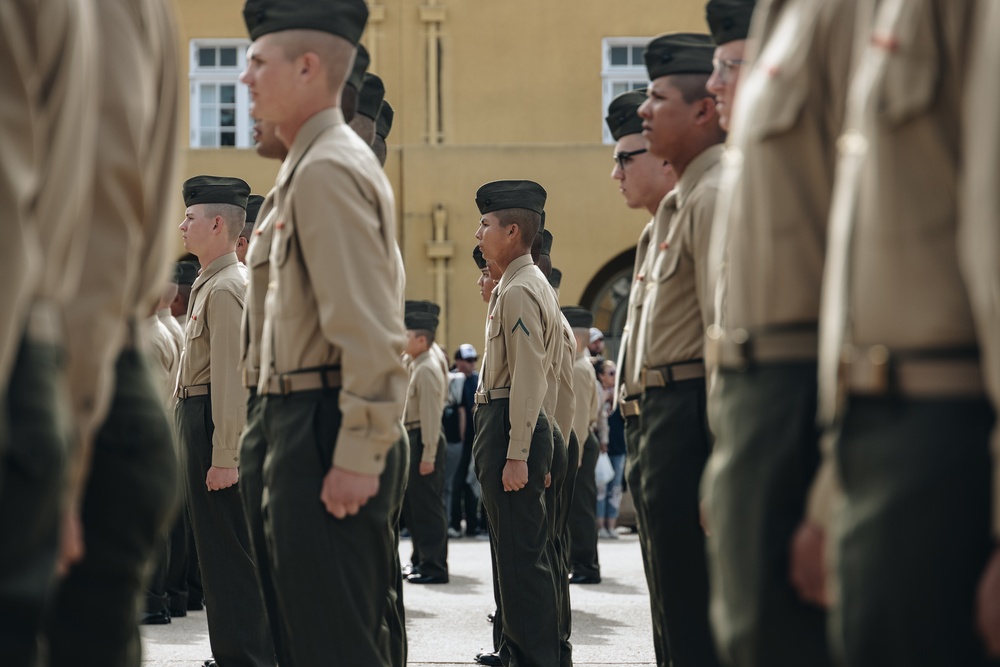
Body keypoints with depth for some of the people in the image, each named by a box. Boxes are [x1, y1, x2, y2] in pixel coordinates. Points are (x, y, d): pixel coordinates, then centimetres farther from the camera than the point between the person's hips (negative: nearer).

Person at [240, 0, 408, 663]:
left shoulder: (327, 169, -14)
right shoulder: (320, 162, 19)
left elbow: (370, 330, -22)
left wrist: (357, 457, -23)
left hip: (323, 431, -11)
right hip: (318, 427, 11)